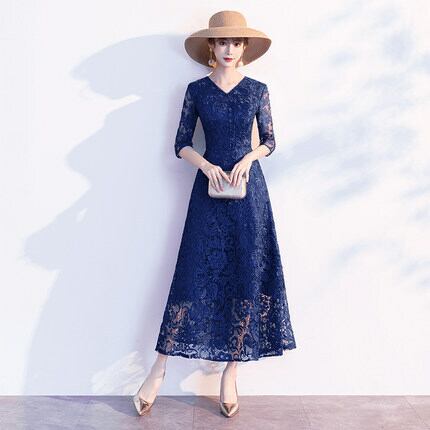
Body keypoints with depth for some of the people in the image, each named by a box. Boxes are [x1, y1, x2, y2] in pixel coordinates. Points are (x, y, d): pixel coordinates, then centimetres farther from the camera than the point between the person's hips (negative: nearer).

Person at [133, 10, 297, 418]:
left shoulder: (258, 90, 7)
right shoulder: (196, 90, 5)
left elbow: (270, 141, 9)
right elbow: (181, 144, 5)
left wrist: (247, 159, -10)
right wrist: (207, 166, -13)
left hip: (249, 187, 1)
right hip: (209, 186, -1)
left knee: (247, 276, 0)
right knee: (193, 274, -4)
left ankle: (231, 373, 13)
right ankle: (159, 369, 7)